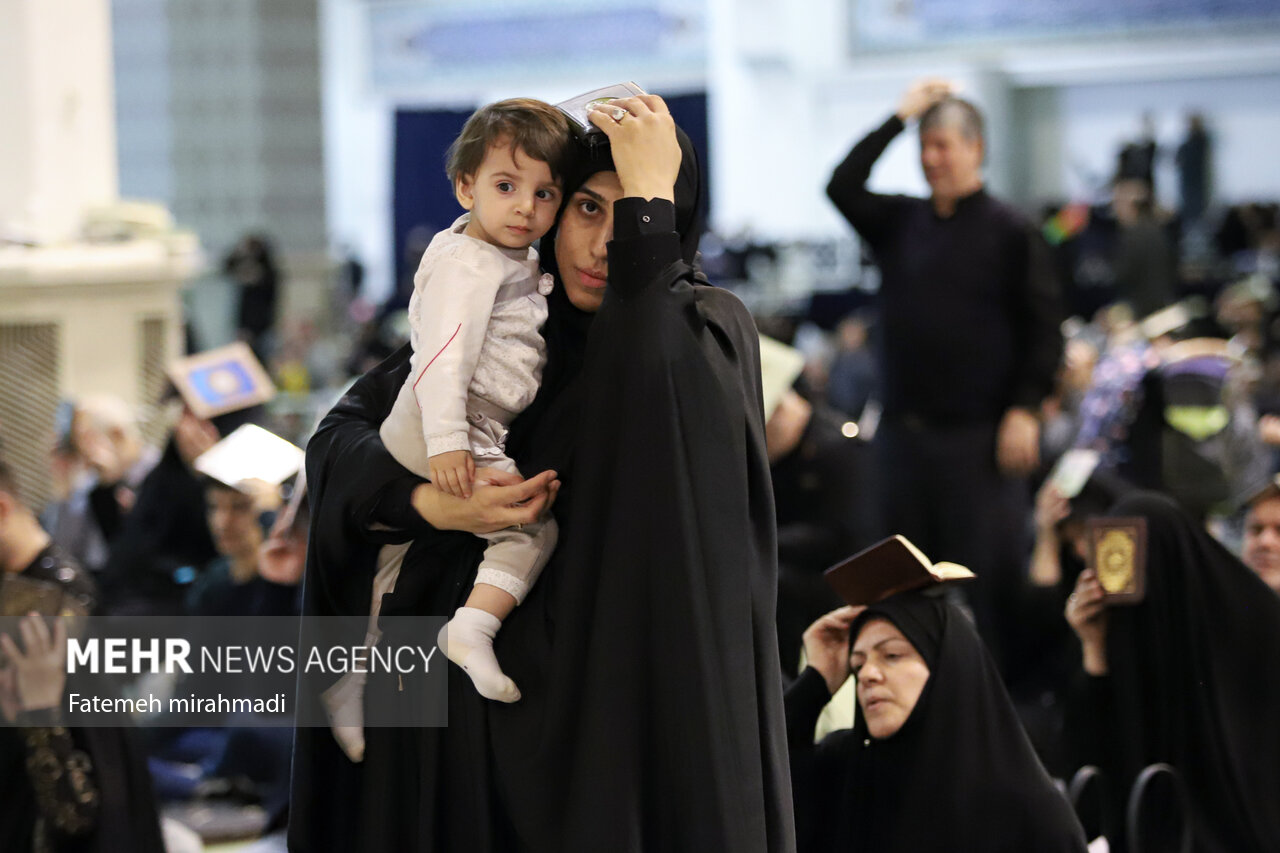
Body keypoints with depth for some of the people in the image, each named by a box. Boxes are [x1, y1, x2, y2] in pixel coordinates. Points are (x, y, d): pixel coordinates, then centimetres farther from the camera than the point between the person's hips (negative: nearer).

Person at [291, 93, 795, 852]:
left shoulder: (706, 328, -4)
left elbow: (653, 384, -29)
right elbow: (342, 436, 2)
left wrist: (649, 197, -22)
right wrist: (430, 503, -17)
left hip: (614, 696, -3)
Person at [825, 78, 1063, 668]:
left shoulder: (1010, 233, -2)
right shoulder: (900, 223, 12)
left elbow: (1044, 331, -3)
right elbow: (842, 187, -1)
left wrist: (1024, 410, -12)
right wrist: (900, 117, 1)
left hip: (979, 435, -5)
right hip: (903, 431, 5)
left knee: (982, 578, -4)